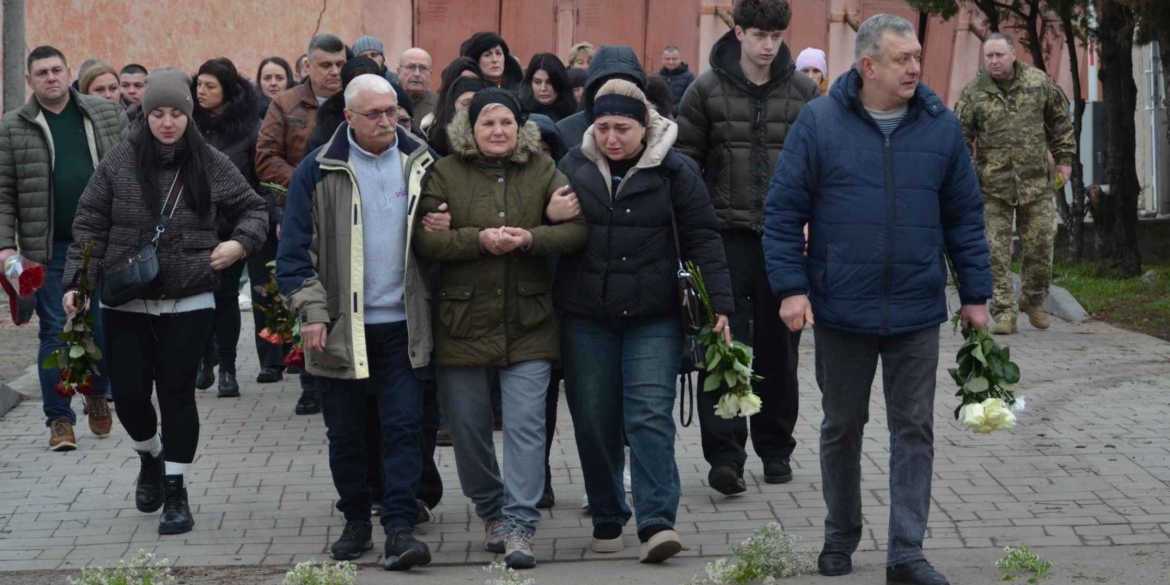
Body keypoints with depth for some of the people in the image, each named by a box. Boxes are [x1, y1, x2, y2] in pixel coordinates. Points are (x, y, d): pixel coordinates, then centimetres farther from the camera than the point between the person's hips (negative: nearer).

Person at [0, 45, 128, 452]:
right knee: (54, 333, 2)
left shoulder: (108, 116, 6)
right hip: (48, 250, -1)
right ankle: (59, 419, 10)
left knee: (106, 326, 4)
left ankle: (98, 393, 30)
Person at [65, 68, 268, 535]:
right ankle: (150, 459, 33)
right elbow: (90, 224, 2)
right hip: (125, 302, 1)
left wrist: (240, 243, -8)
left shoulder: (211, 164, 0)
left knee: (177, 394, 1)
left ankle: (176, 493, 12)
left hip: (188, 303, -1)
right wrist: (77, 281, -5)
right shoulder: (120, 162, -1)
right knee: (129, 393, 1)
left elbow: (252, 210, 12)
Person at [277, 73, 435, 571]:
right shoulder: (318, 172, -3)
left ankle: (400, 529, -3)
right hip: (340, 326, -1)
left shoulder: (421, 164, 4)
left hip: (403, 326, 1)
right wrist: (312, 311, -9)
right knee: (345, 433, 9)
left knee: (404, 428, -4)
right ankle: (356, 520, 24)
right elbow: (295, 248, -3)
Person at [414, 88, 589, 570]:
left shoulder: (542, 171, 5)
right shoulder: (445, 174, 1)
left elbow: (577, 228, -3)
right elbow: (423, 239, -8)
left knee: (526, 426, -7)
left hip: (528, 326, 0)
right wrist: (479, 239, -20)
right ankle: (491, 512, 30)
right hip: (463, 323, 0)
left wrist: (530, 238, -19)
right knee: (468, 428, 10)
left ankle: (518, 526, -6)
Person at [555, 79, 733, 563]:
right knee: (595, 421, 6)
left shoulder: (674, 172, -3)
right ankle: (606, 518, 19)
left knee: (649, 416, -10)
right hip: (586, 318, 3)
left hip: (653, 318, -3)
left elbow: (702, 240, -3)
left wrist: (719, 305, -8)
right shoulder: (573, 167, 5)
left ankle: (656, 522, -12)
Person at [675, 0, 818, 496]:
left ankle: (776, 450, 21)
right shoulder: (707, 90, 0)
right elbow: (686, 162, 2)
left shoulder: (802, 92, 5)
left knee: (779, 348, 9)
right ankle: (725, 454, -4)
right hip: (727, 236, -2)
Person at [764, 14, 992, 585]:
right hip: (841, 309, -1)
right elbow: (783, 211, -4)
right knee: (842, 426, 13)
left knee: (914, 431, 2)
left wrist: (975, 294, 6)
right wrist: (791, 286, -10)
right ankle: (840, 536, 29)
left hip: (916, 313, 1)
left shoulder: (941, 126, 1)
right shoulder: (819, 123, -6)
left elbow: (965, 217, 7)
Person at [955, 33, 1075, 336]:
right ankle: (1004, 313, 2)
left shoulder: (1039, 82, 2)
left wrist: (1064, 159, 11)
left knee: (1040, 245, 7)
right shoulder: (973, 93, -3)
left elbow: (1060, 121, 13)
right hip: (994, 186, -1)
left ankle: (1033, 300, 29)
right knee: (997, 252, -3)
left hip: (1036, 182, 1)